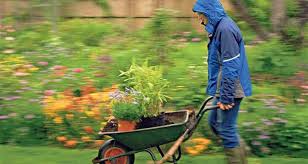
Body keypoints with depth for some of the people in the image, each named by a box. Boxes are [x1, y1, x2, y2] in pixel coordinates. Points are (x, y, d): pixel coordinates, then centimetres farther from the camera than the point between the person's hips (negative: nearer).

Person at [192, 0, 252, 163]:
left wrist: (226, 98, -21)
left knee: (226, 129, -2)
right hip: (223, 89, 10)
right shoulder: (220, 27, 13)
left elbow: (230, 67, -22)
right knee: (215, 122, 17)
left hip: (230, 89, -10)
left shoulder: (225, 29, -19)